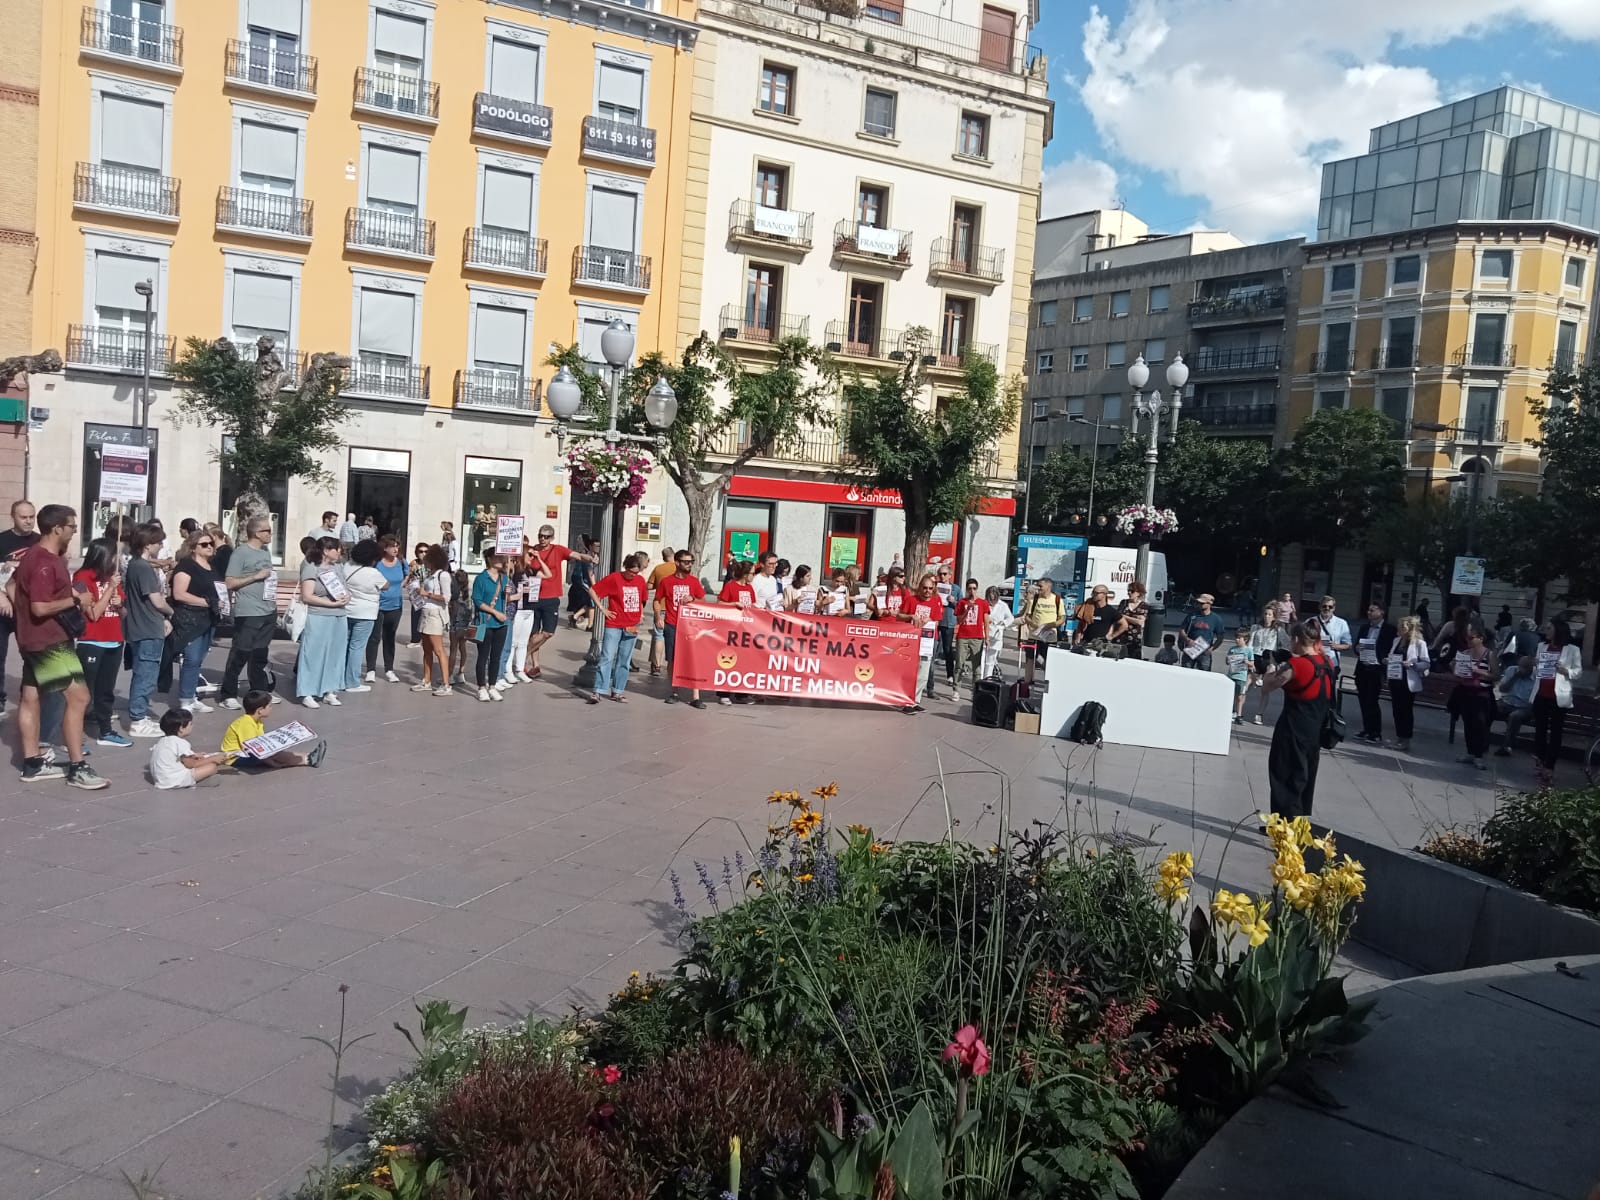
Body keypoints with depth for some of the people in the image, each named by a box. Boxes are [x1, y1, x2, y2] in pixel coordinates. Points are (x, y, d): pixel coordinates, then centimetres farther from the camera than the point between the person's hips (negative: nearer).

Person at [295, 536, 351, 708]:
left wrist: (346, 597, -3)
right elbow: (307, 596, -15)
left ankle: (329, 690, 17)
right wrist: (332, 603, -18)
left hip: (339, 618, 7)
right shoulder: (311, 568, -9)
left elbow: (344, 589, 21)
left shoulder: (336, 566, 11)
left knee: (335, 655, 9)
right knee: (314, 655, -1)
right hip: (318, 619, -7)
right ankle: (307, 693, 6)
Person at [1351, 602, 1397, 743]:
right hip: (1362, 669, 6)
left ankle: (1376, 733, 3)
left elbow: (1393, 650, -7)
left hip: (1376, 670, -6)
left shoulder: (1390, 629, -5)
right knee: (1363, 701, 9)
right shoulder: (1364, 627, 13)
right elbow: (1356, 645, 17)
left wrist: (1385, 659, -23)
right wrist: (1357, 649, -5)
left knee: (1372, 701, -6)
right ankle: (1367, 730, 19)